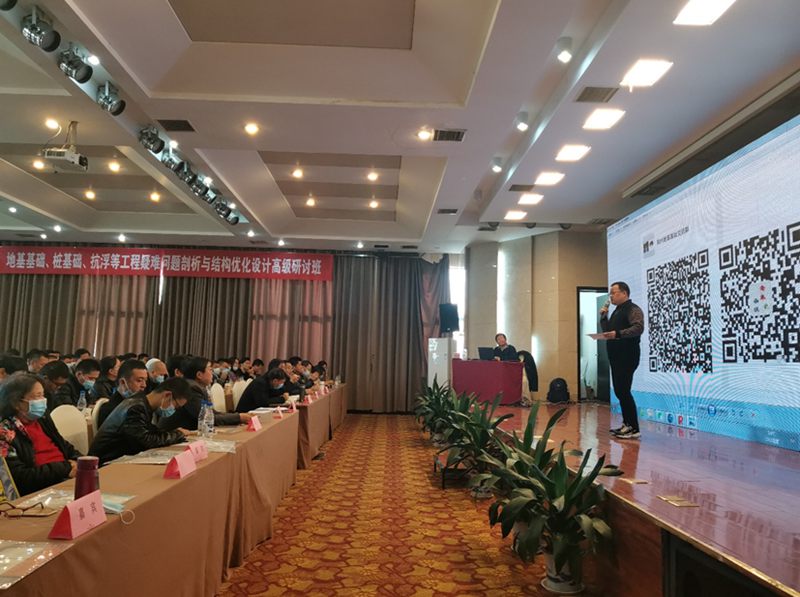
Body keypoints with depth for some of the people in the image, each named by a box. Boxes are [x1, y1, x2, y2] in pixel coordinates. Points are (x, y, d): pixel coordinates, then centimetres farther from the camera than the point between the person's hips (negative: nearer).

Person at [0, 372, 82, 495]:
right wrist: (65, 468, -16)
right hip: (42, 488, -8)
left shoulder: (42, 418, 14)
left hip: (67, 476, 8)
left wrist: (79, 462, -1)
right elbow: (20, 477, -15)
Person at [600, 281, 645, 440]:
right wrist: (604, 316, 9)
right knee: (619, 391, 11)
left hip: (627, 357, -9)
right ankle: (627, 424, 19)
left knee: (624, 391, -11)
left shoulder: (632, 309, -9)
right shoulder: (617, 311, 19)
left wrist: (618, 334, -34)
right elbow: (607, 331, 22)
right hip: (616, 357, 9)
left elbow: (638, 328, -25)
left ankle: (634, 428, -6)